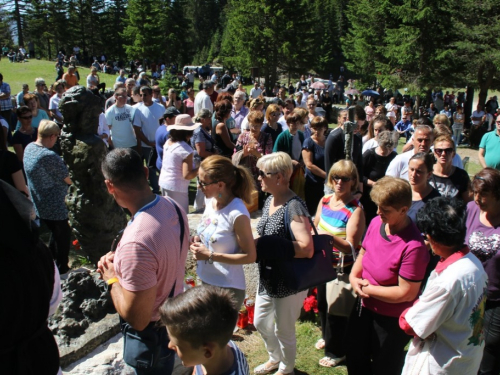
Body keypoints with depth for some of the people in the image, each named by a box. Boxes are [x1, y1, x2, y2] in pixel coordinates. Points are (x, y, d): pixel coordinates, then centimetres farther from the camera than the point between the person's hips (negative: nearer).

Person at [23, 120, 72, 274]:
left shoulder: (29, 148, -1)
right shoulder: (50, 156, -29)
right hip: (54, 208, -9)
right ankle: (62, 271, 24)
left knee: (55, 235, 27)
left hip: (39, 206, 9)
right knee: (63, 238, 10)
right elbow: (69, 180, -23)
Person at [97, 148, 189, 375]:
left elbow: (136, 318, -31)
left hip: (151, 333, -7)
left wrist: (112, 278, -16)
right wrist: (122, 262, -1)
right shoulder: (171, 206, -11)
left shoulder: (136, 242, -38)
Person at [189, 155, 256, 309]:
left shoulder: (237, 214, -26)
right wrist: (199, 240, -7)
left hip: (228, 288, -7)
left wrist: (210, 256, -23)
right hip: (206, 281, 8)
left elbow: (250, 256, -20)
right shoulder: (210, 201, -3)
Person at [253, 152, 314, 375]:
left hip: (289, 281, -8)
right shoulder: (270, 200, 1)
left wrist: (263, 246, -30)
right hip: (268, 278, 8)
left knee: (283, 330, 13)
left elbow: (306, 249, -34)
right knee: (260, 323, 24)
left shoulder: (294, 207, -26)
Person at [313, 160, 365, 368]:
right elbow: (315, 226, 14)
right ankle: (327, 336, 51)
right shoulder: (325, 200, -2)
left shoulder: (355, 210, -22)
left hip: (342, 268, -7)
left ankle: (336, 351, 32)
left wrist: (331, 238, -41)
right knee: (322, 302, 24)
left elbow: (350, 247, -26)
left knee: (336, 309, 9)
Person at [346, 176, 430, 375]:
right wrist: (353, 276, -10)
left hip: (391, 320, -6)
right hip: (364, 307, 6)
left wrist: (368, 289, -18)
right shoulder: (376, 223, -11)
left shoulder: (413, 246, -31)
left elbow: (406, 293, -26)